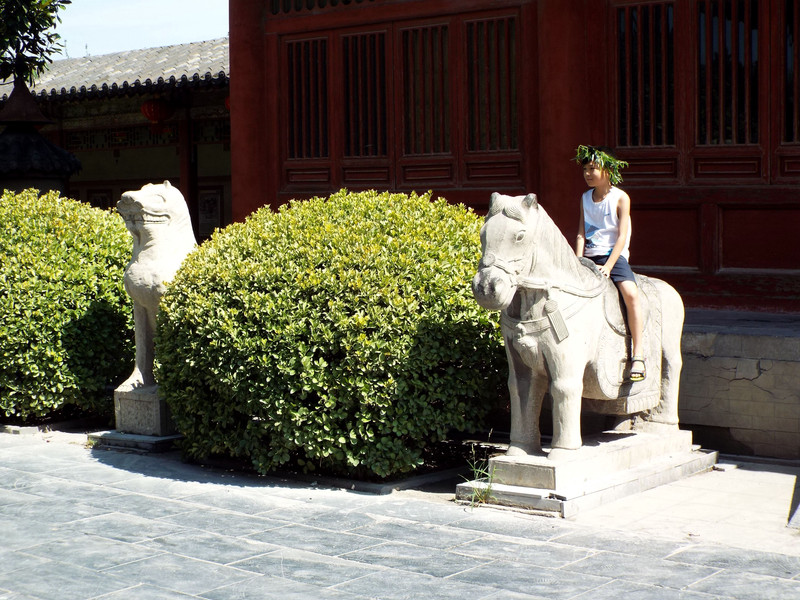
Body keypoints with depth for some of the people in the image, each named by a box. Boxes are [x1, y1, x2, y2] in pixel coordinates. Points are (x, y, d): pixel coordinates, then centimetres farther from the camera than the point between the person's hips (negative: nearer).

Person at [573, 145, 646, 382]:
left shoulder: (620, 198, -5)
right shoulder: (585, 198, 10)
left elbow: (622, 237, -11)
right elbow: (581, 234, 7)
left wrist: (607, 267, -20)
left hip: (615, 256, -5)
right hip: (589, 257, 5)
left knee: (630, 293, -29)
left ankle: (638, 354, -26)